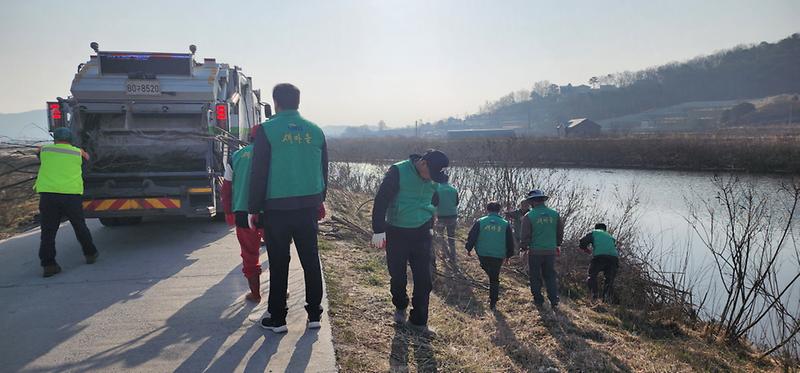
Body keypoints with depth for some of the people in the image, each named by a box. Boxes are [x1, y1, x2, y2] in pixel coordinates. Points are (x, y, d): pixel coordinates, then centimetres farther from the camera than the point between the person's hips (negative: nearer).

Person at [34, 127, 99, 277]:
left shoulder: (45, 150, 8)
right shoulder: (77, 152, 6)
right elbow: (87, 158, 24)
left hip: (47, 193, 1)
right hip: (71, 194, 0)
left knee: (48, 231, 5)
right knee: (80, 227, 15)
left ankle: (48, 264, 2)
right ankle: (90, 254, 28)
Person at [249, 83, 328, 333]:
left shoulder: (267, 130, -7)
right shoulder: (315, 131, 5)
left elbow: (258, 173, -7)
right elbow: (323, 170, 12)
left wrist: (253, 209, -1)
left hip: (277, 208, -3)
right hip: (309, 206, 3)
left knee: (279, 265, 6)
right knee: (311, 260, 12)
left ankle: (277, 319, 14)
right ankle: (314, 315, 19)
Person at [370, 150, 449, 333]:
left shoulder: (433, 178, 1)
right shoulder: (398, 171, -16)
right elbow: (381, 200, -16)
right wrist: (378, 230, -19)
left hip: (421, 233, 4)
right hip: (396, 233, -3)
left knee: (424, 280, 1)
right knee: (397, 276, 8)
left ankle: (419, 320, 14)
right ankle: (400, 307, 35)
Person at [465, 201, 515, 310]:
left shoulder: (480, 222, -2)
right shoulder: (505, 224, 2)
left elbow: (471, 237, 0)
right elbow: (510, 242, 8)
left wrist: (469, 249, 14)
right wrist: (508, 255, 19)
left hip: (482, 255, 0)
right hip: (498, 257, 0)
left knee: (492, 276, 24)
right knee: (495, 280, 12)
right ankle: (493, 303, 15)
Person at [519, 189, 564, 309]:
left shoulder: (529, 216, -10)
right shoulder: (554, 214, 2)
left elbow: (525, 236, -9)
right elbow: (560, 231, 12)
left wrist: (524, 247, 7)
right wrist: (558, 245, 26)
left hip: (535, 251, -3)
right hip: (551, 251, 4)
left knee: (535, 277, 10)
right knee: (550, 276, 14)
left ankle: (538, 300, 16)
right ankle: (554, 301, 7)